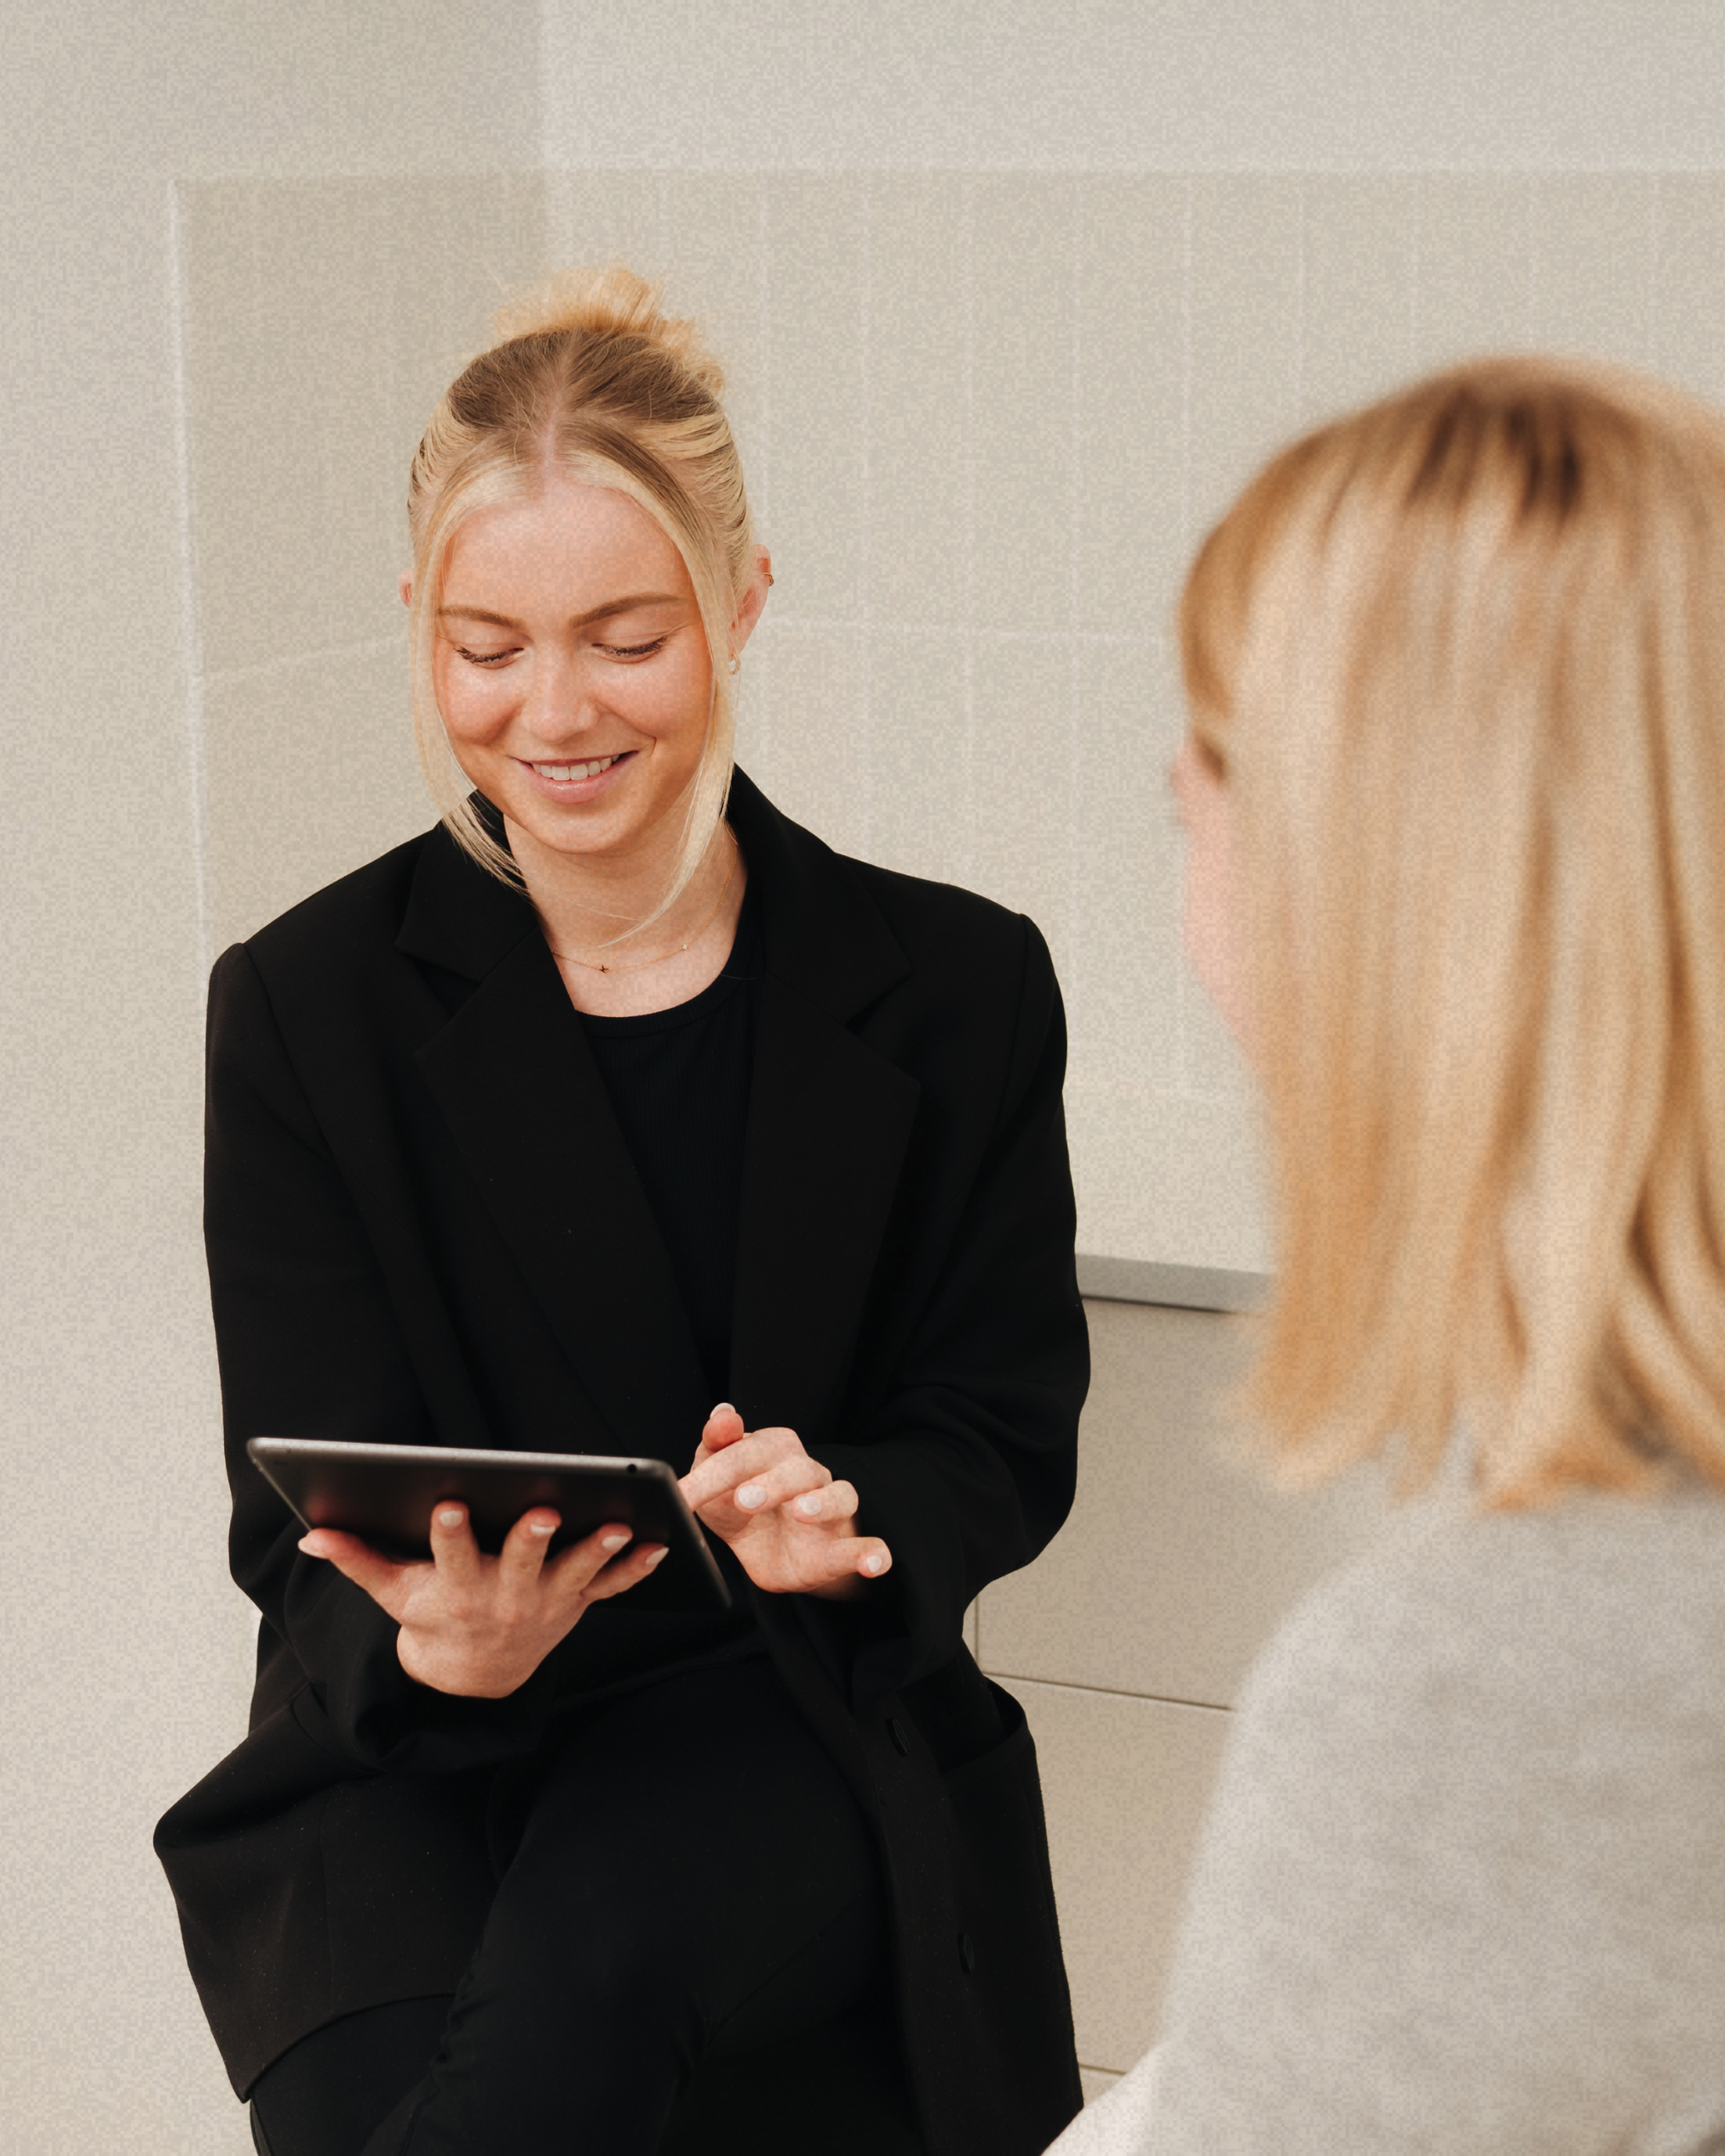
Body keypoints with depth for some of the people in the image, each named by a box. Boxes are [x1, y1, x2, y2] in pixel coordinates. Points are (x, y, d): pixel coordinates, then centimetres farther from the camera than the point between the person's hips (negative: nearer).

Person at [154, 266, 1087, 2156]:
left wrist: (841, 1520, -20)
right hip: (411, 1767, 0)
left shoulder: (956, 991, 2)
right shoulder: (305, 1008, 1)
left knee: (603, 1935, -34)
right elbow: (307, 1523, -2)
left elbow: (1006, 1441, 5)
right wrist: (434, 1638, -28)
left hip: (803, 1732, 0)